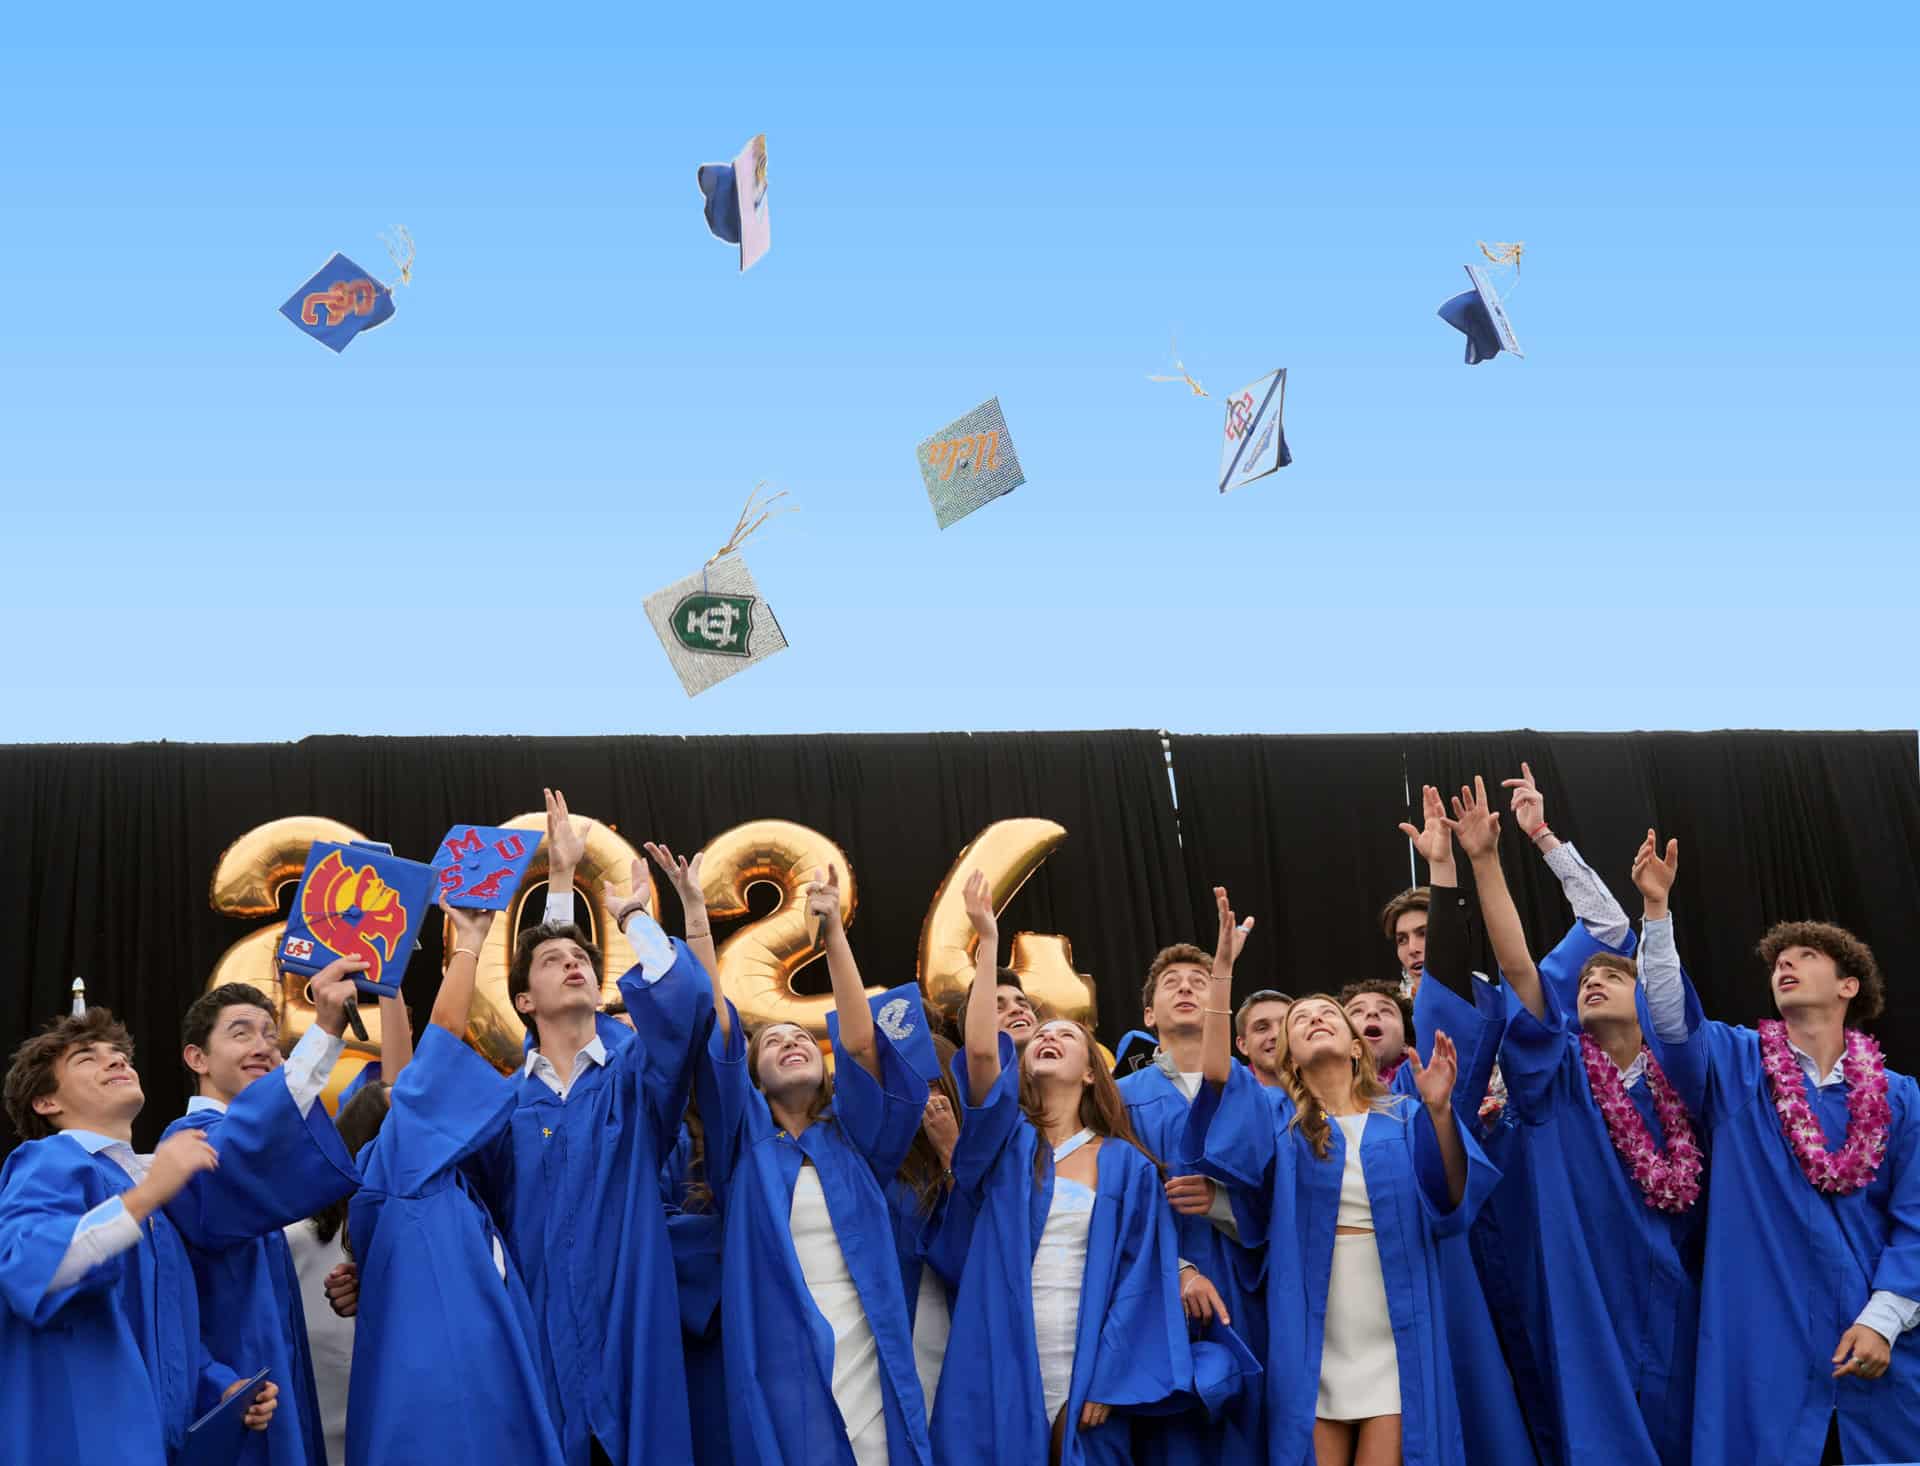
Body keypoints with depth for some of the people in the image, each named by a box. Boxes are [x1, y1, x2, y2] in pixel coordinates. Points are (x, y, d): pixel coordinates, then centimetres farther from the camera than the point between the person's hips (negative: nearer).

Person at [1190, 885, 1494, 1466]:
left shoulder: (1403, 1119, 9)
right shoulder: (1277, 1115, 7)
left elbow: (1450, 1206, -7)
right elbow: (1216, 1074, -13)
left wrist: (1439, 1112, -24)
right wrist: (1222, 967, -22)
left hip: (1393, 1338, 0)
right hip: (1312, 1344, 0)